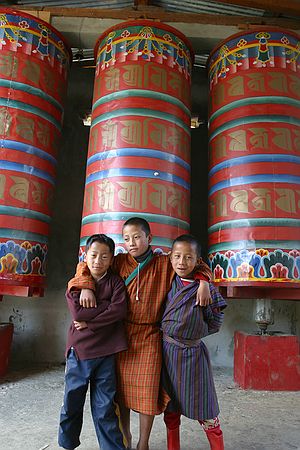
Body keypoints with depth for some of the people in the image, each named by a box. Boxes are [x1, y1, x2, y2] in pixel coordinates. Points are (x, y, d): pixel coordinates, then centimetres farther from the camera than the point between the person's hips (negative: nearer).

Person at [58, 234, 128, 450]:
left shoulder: (116, 282, 0)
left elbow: (120, 310, -16)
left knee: (105, 408, 9)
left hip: (106, 353, -1)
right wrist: (107, 304, -12)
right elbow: (78, 312, -13)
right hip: (79, 351, 2)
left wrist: (89, 322, -14)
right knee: (72, 404, 16)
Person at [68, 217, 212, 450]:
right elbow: (87, 265, 4)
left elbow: (197, 265, 3)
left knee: (148, 390, 4)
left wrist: (203, 282, -16)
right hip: (121, 334, 2)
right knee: (122, 387, 15)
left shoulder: (164, 264, -5)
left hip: (150, 336, -1)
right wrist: (86, 286, -14)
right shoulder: (120, 262, -2)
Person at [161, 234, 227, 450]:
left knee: (204, 411, 9)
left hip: (192, 353, -3)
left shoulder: (206, 288, -10)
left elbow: (214, 324, -3)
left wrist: (191, 333, -5)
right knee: (170, 410, 19)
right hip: (166, 351, 3)